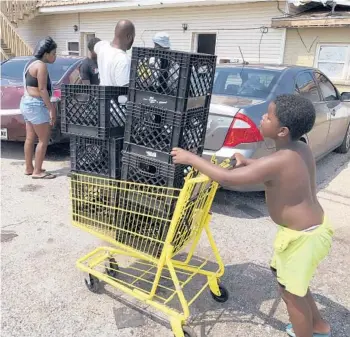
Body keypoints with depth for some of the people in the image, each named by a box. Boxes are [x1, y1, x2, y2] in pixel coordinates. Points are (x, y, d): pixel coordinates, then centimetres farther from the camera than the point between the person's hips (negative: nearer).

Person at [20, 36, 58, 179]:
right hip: (35, 105, -10)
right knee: (44, 139, -5)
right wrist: (51, 109, -18)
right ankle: (37, 171, -1)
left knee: (30, 138, 13)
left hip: (27, 103, 10)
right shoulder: (41, 65, -14)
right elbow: (42, 89, -19)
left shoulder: (32, 63, 16)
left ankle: (29, 168, 20)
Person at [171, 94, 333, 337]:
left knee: (291, 292, 11)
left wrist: (190, 158, -21)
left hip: (304, 236, -9)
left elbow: (226, 178, -31)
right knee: (291, 281, 28)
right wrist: (248, 162, 8)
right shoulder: (300, 149, -3)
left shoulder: (279, 161, -31)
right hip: (309, 227, 10)